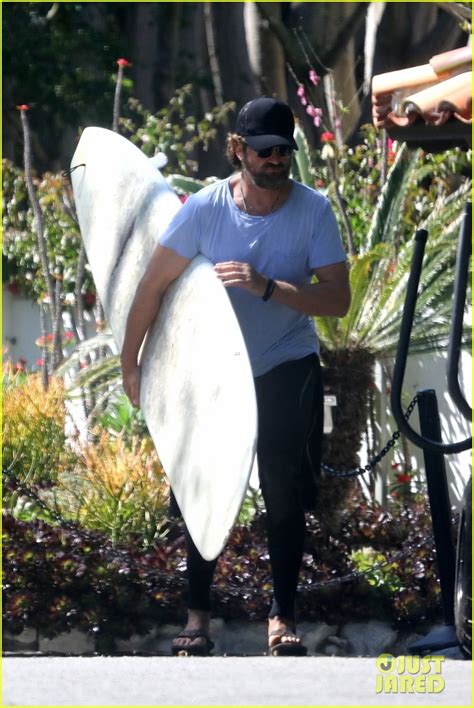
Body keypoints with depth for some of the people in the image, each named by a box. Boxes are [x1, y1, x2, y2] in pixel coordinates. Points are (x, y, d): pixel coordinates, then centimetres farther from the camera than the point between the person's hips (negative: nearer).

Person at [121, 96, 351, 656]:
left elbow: (338, 300, -22)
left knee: (286, 496, -3)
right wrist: (130, 364, -5)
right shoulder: (206, 208, -16)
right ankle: (197, 614, 15)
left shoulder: (313, 210, -16)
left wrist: (266, 286, -34)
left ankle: (282, 616, 5)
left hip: (289, 368, -1)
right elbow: (153, 286, -9)